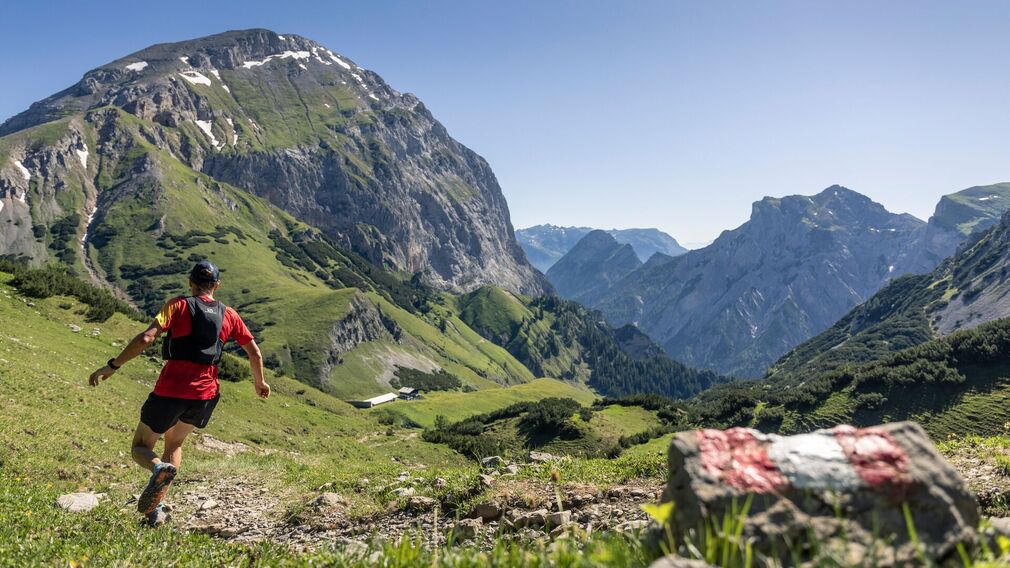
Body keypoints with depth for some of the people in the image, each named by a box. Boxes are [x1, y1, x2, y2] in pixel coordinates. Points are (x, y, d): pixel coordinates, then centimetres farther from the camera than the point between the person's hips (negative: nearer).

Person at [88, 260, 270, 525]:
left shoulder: (179, 305, -3)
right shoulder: (228, 315, 7)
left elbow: (146, 339, -15)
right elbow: (255, 353, 11)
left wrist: (112, 366, -8)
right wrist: (259, 382, 27)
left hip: (170, 391, -4)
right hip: (205, 394, 4)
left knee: (140, 447, 14)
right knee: (174, 444, 27)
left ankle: (159, 468, -21)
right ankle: (155, 509, 18)